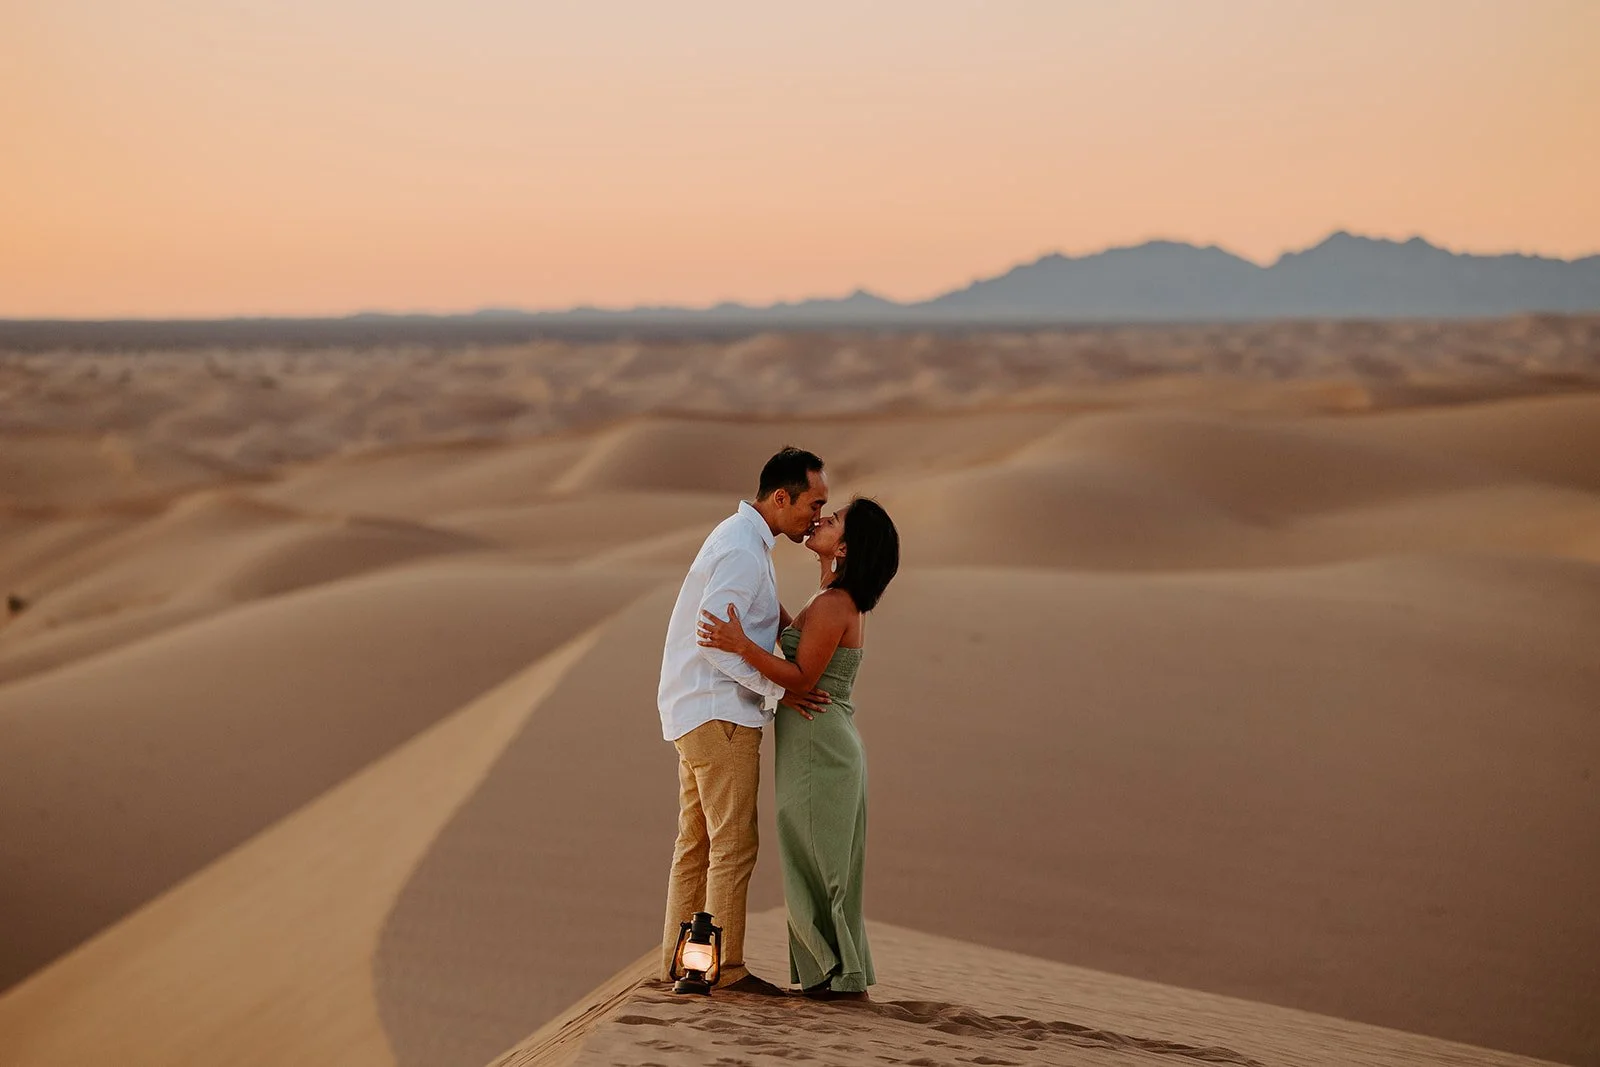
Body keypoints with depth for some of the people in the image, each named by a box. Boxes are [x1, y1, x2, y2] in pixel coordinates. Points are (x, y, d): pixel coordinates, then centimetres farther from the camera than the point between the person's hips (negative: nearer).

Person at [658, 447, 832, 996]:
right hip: (720, 714, -11)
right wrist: (779, 690, -18)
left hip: (695, 712, 11)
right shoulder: (742, 550, -17)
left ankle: (679, 960, 19)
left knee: (696, 842, 13)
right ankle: (726, 968, -1)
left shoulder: (745, 540, 16)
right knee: (733, 846, -5)